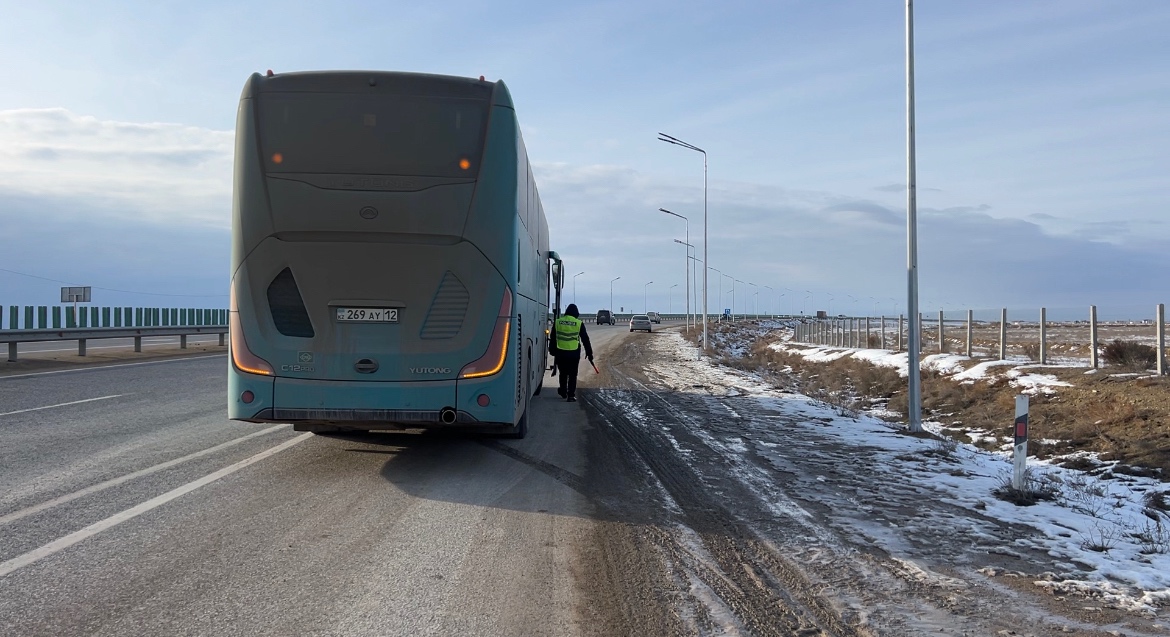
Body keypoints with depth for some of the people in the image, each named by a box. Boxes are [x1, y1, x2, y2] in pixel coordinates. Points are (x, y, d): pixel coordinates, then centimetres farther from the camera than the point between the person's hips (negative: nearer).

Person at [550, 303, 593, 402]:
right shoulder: (579, 323, -3)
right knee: (572, 375, 4)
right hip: (574, 353, -2)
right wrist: (589, 353, 8)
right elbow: (585, 339, 1)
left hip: (560, 353, 2)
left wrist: (552, 350, 21)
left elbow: (553, 338, 10)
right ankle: (571, 395, 0)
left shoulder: (557, 322, 3)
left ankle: (563, 392, 29)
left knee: (563, 373, 18)